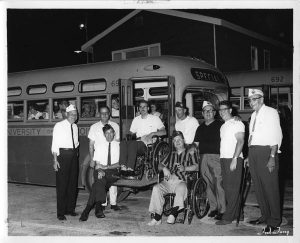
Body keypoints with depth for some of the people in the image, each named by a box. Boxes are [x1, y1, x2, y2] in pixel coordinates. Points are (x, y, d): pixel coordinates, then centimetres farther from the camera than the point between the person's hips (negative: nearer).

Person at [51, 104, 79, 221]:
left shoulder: (75, 127, 12)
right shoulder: (59, 126, -5)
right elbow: (55, 144, -9)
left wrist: (76, 152, 9)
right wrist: (55, 160, -14)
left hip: (73, 155, 6)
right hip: (63, 154, -6)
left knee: (73, 183, 10)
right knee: (62, 184, -4)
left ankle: (70, 209, 22)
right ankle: (61, 212, 2)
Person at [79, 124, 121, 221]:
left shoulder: (118, 145, 11)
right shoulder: (100, 146, 18)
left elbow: (119, 163, 2)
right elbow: (97, 163, 10)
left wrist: (107, 167, -12)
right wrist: (100, 170, -12)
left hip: (113, 171, -2)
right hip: (100, 171, 2)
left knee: (98, 184, -30)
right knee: (100, 182, -32)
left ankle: (87, 210, -29)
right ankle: (98, 209, -30)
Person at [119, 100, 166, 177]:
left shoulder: (155, 118, 11)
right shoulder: (136, 119, 25)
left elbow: (164, 132, 3)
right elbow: (131, 133, 23)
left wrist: (152, 133, -13)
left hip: (148, 144, -4)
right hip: (138, 142, 4)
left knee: (133, 143, -36)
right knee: (123, 143, -28)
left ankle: (130, 168, -44)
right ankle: (123, 167, -41)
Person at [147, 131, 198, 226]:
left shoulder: (190, 153, 17)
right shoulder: (171, 154, 31)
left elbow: (196, 167, 2)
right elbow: (160, 165, 24)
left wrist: (185, 168, -15)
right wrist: (164, 168, 0)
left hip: (181, 181, -4)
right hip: (168, 181, 4)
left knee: (181, 188, -38)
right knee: (156, 188, -26)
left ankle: (173, 213, -38)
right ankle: (157, 217, -25)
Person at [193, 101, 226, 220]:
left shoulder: (220, 125, 3)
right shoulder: (200, 128, 19)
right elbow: (196, 144, 19)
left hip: (216, 156, -5)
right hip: (203, 157, 5)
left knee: (219, 183, -10)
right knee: (208, 184, 7)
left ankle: (222, 210, -4)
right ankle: (213, 208, 17)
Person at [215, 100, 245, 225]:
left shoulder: (237, 123, -5)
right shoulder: (223, 126, 21)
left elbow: (240, 141, -13)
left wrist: (234, 159, -21)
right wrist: (221, 159, 11)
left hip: (234, 159, -8)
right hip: (223, 159, 8)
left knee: (233, 189, -7)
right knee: (227, 188, 7)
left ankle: (228, 217, -7)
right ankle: (235, 213, 14)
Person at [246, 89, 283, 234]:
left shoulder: (271, 113, -3)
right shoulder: (253, 115, 19)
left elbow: (276, 136, -10)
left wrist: (272, 157, -18)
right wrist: (249, 156, 15)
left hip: (265, 151, -7)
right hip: (253, 152, 8)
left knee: (270, 187, -5)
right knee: (258, 187, 11)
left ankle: (274, 222, 2)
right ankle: (265, 216, 23)